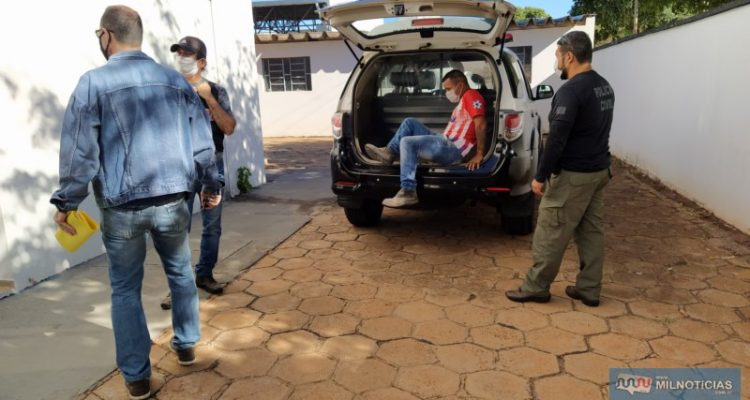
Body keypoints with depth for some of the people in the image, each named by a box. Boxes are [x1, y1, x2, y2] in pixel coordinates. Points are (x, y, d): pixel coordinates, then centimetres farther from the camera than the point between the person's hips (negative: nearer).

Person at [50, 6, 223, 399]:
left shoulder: (93, 83, -6)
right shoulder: (175, 80, 5)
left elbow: (80, 151, -8)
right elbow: (202, 141, 7)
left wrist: (65, 202, 3)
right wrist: (212, 183, 18)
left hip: (121, 208, -3)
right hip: (173, 200, 3)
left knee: (125, 290, 11)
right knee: (180, 272, 21)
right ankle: (186, 345, 35)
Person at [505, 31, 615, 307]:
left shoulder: (571, 90, -20)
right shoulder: (604, 87, 11)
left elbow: (557, 139, -23)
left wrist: (540, 176, -18)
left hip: (572, 175, -9)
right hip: (599, 170, 9)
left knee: (551, 233, 1)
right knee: (592, 231, 13)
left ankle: (536, 287, 11)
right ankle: (589, 289, 20)